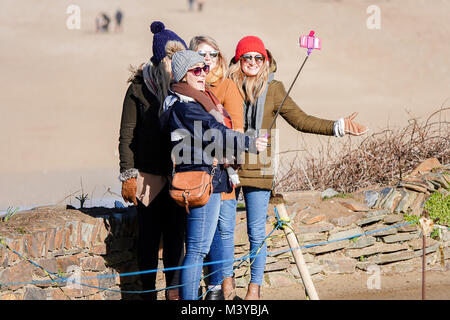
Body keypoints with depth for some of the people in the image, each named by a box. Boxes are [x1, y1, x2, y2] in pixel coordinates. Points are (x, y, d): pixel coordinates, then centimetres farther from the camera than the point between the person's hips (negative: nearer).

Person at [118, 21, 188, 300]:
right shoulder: (139, 88, -1)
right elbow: (127, 135, 1)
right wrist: (128, 175, -5)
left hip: (180, 175, 2)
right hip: (148, 175, -2)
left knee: (175, 235, 4)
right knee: (149, 236, 2)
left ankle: (174, 292, 13)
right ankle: (148, 294, 10)